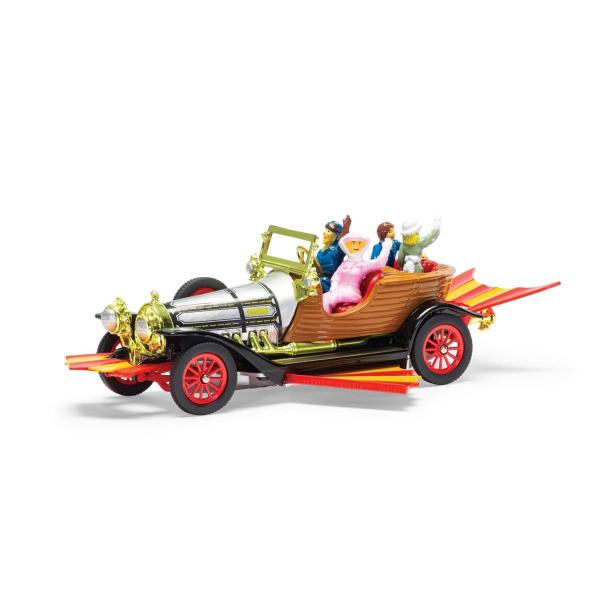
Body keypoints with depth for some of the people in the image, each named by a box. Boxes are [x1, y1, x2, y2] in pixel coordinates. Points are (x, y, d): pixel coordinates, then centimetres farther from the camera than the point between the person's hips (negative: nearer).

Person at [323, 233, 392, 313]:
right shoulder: (344, 263, 18)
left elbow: (380, 262, -16)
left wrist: (386, 248, -14)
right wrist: (334, 288, -8)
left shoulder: (364, 264, 0)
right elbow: (336, 277, 13)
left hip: (351, 294, -6)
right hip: (339, 292, 6)